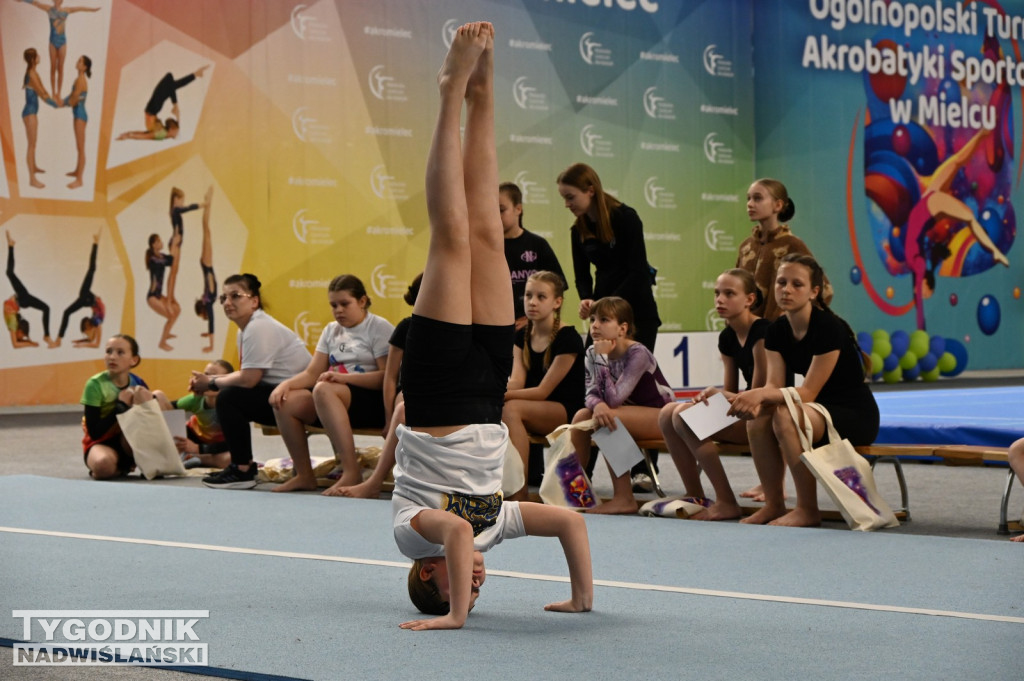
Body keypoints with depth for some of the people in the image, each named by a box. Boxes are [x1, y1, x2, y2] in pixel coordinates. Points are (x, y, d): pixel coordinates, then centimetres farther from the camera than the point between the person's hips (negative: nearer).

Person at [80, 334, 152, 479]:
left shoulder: (138, 384, -1)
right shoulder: (96, 385, -14)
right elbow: (94, 432, -18)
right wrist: (121, 405, -22)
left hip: (129, 445, 4)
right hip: (101, 443, -4)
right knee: (103, 465, -42)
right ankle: (120, 468, -1)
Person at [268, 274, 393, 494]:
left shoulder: (380, 328, -1)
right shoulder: (331, 331, 19)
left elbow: (387, 377, -13)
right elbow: (312, 373, 13)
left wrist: (344, 377, -24)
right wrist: (286, 383, -8)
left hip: (374, 401, -7)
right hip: (335, 398, 7)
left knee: (323, 390, -36)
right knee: (285, 401, -16)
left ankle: (351, 472, -39)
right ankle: (304, 475, -7)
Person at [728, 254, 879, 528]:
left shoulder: (829, 327, -21)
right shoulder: (777, 330, 1)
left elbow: (808, 392, -23)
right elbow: (774, 386, -6)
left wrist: (762, 394, -36)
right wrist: (755, 398, -29)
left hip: (855, 416, -7)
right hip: (819, 412, 7)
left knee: (786, 414, -32)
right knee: (758, 417, -18)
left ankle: (808, 510, -22)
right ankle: (774, 504, -6)